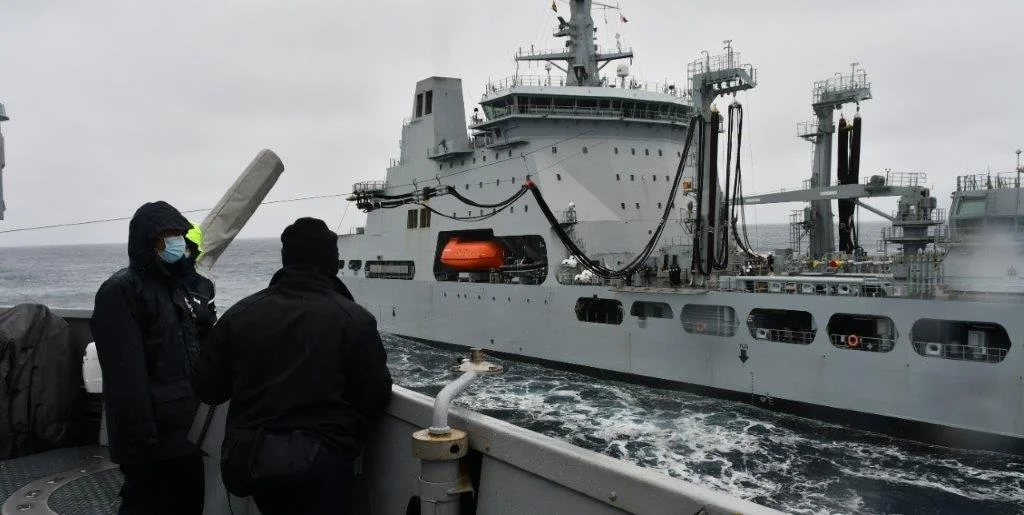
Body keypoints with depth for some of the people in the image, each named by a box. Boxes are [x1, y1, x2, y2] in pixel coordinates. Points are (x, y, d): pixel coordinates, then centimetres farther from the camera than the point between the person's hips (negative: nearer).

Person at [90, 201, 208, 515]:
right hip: (151, 441, -8)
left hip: (185, 432, 8)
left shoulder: (175, 287, 16)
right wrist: (143, 437, -24)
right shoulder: (121, 291, -13)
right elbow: (125, 374, -21)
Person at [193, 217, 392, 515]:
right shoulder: (355, 319, -11)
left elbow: (207, 389, 4)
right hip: (322, 460, -4)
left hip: (253, 458, 4)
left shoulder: (240, 313, -1)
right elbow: (376, 398, -10)